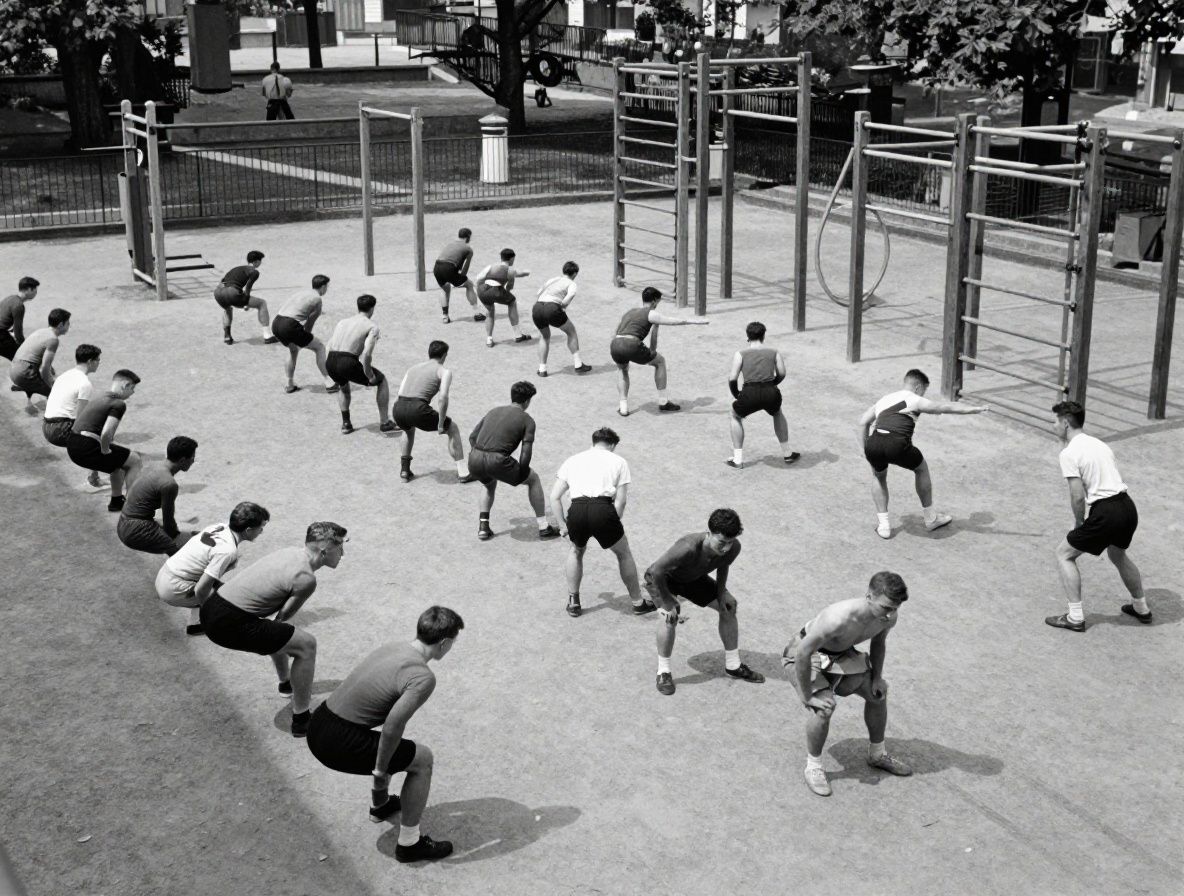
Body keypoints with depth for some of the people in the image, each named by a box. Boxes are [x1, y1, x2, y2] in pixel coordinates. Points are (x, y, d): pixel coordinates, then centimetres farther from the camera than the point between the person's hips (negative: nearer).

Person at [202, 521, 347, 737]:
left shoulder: (291, 552, 11)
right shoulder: (306, 579, -15)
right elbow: (283, 617, -2)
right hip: (228, 624, -10)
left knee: (278, 632, 34)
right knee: (306, 645, -4)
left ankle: (286, 682, 59)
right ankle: (301, 720, 5)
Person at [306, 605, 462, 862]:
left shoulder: (390, 648, 10)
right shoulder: (422, 678, -17)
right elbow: (392, 727, -23)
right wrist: (380, 771, -7)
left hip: (317, 727, 9)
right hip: (339, 746, -9)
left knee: (389, 743, 34)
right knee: (423, 760, 7)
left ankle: (380, 804, 54)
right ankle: (409, 844, 16)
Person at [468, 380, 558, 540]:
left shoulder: (494, 411, 24)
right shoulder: (527, 420, 8)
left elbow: (472, 436, 23)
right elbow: (526, 453, -1)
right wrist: (519, 476, 11)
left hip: (474, 461, 6)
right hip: (497, 460, -5)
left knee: (490, 483, 39)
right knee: (533, 479, 20)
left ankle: (483, 527, 28)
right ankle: (544, 527, 24)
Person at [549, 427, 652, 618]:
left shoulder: (572, 460, 26)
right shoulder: (618, 461, 20)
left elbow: (554, 497, 18)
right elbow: (620, 501, 9)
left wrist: (563, 525, 19)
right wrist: (613, 528, 16)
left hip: (576, 511, 2)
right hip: (603, 509, -2)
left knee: (576, 551, 32)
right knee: (624, 554, 22)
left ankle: (573, 602, 32)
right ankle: (638, 603, 32)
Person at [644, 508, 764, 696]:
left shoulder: (733, 548, -26)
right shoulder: (689, 547, -46)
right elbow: (657, 570, -38)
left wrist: (721, 592, -7)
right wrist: (667, 601, -30)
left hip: (693, 578, 7)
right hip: (661, 578, -6)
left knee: (728, 607, 5)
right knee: (670, 616, -30)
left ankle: (733, 665, 23)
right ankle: (663, 672, -11)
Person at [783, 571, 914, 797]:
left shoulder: (888, 617, -21)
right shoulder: (840, 619, -44)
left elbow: (879, 640, 5)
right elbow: (803, 653, -38)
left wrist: (877, 676, 4)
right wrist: (807, 696, -30)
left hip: (840, 652, 7)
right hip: (804, 653, -7)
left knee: (878, 694, 12)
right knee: (824, 707, -27)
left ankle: (877, 755, 35)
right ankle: (813, 767, -5)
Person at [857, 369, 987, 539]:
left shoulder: (883, 399, 30)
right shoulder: (915, 400, 15)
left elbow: (863, 422, 27)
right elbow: (946, 407, 9)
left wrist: (865, 451, 27)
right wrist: (974, 409, 9)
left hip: (873, 444, 4)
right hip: (897, 445, -4)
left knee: (880, 478, 34)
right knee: (922, 469, 26)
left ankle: (883, 525, 23)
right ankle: (931, 519, 36)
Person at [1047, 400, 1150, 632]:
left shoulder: (1069, 453, -8)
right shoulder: (1099, 444, 18)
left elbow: (1078, 496, -15)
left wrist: (1079, 522, 3)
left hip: (1105, 513, -8)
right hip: (1128, 507, 8)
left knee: (1064, 554, 8)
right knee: (1117, 554, 34)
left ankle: (1075, 617, 4)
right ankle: (1141, 608, 46)